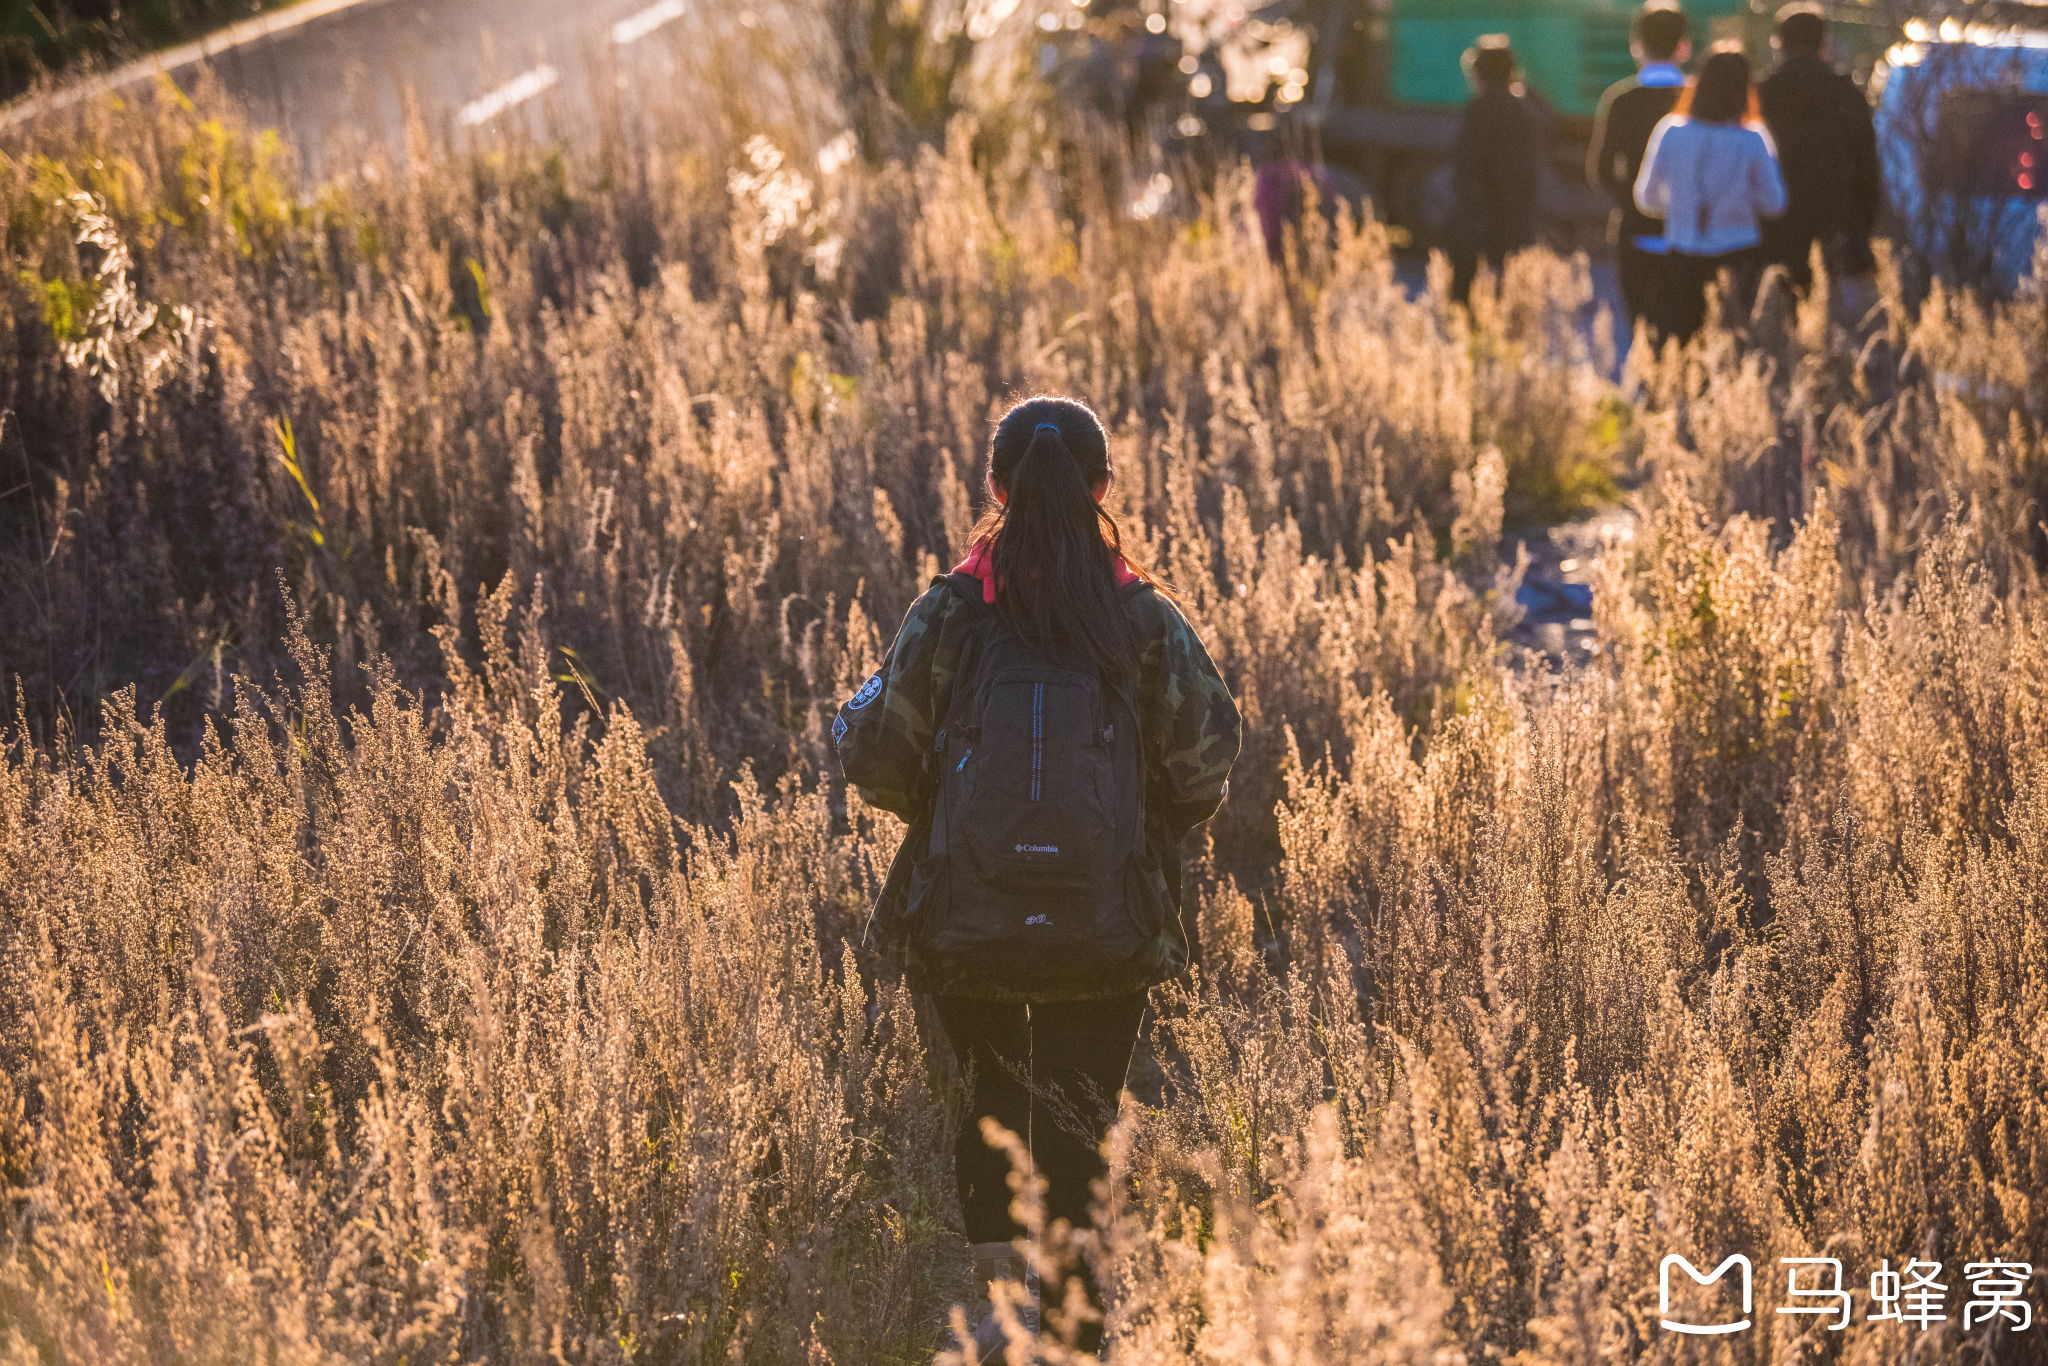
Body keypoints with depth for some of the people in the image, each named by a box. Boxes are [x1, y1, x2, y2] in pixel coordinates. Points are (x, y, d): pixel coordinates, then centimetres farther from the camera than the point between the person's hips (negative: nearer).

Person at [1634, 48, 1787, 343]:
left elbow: (1646, 200, 6)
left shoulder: (1670, 132, -3)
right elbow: (1773, 205, 1)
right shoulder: (1752, 141, -8)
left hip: (1681, 261, 1)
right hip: (1738, 258, -1)